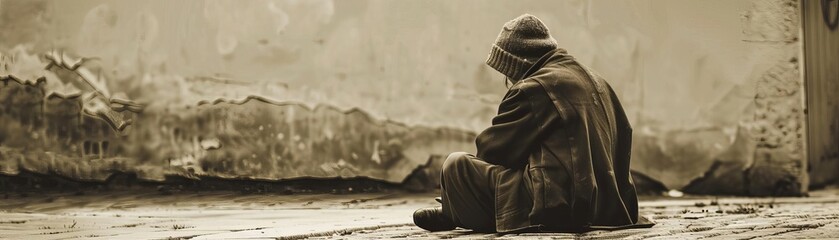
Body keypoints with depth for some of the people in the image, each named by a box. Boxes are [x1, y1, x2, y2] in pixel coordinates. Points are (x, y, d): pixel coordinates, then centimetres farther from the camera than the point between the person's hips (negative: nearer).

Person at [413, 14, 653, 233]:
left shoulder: (533, 89, -11)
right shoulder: (595, 80, 15)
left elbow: (491, 147, -5)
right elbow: (624, 134, 22)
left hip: (555, 204, -10)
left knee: (456, 164, -8)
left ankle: (454, 214, 22)